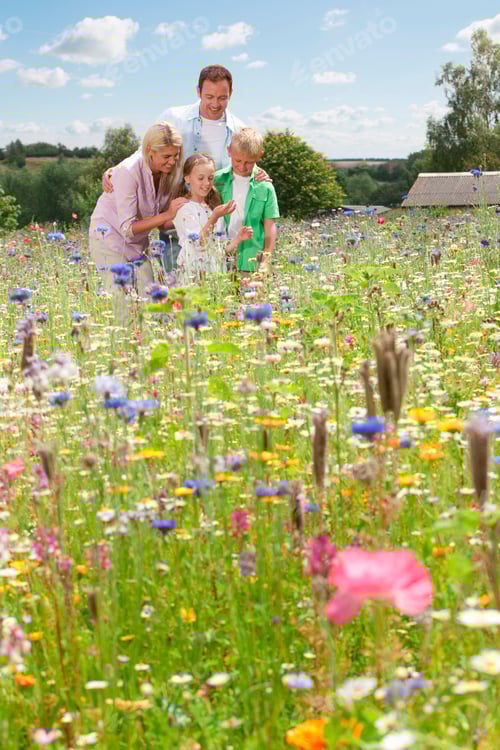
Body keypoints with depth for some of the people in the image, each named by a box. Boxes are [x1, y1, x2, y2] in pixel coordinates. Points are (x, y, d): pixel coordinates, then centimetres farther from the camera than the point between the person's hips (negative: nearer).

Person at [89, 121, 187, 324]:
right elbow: (127, 228, -27)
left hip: (137, 241, 6)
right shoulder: (129, 172, -28)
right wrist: (167, 215, -29)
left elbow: (162, 222, -1)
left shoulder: (169, 172, -9)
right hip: (110, 237, -6)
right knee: (122, 304, -12)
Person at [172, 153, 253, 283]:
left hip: (217, 273, 5)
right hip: (194, 275, -5)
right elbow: (198, 243, -14)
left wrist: (238, 239, 1)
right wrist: (214, 217, -21)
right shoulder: (184, 208, -2)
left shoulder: (214, 209, 18)